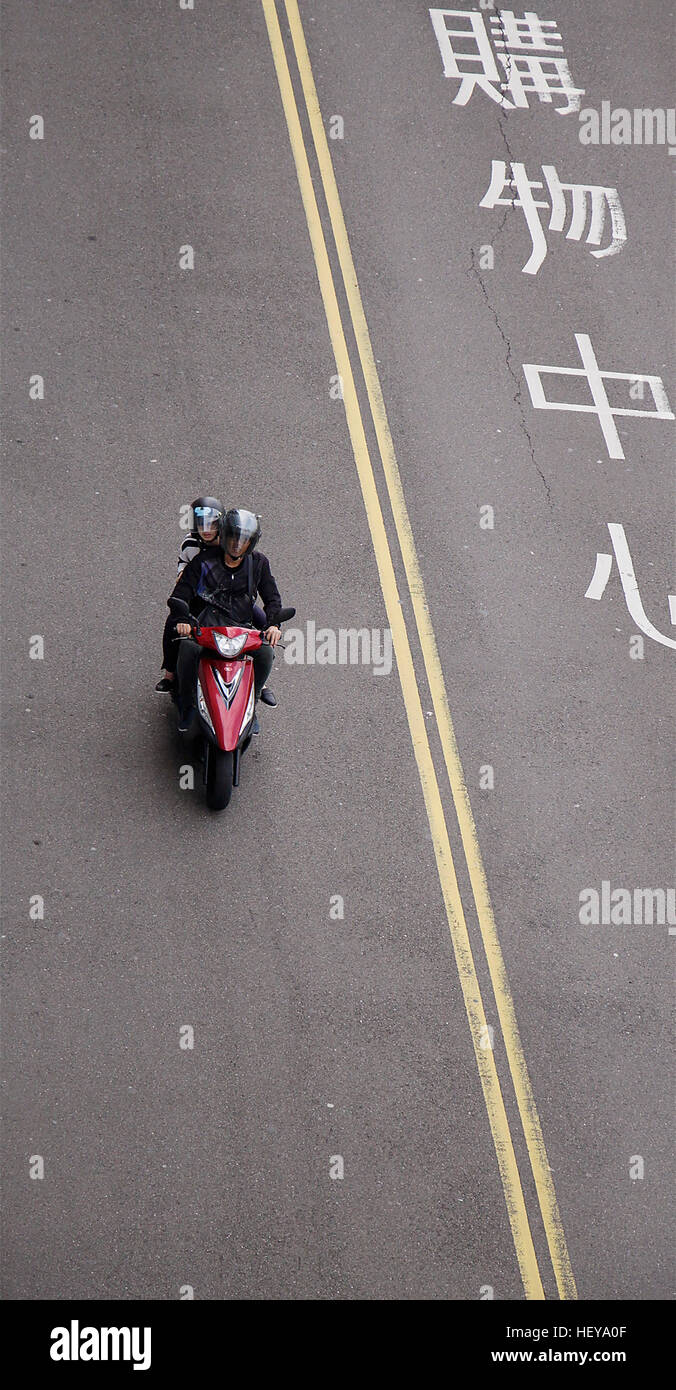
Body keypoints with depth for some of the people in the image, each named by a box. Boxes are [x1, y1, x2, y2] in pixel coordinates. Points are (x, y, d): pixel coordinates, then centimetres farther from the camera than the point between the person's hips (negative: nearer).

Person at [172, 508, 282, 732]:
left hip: (242, 625, 2)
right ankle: (186, 703, -14)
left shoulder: (258, 563, 8)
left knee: (266, 651, -28)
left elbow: (272, 597, 10)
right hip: (206, 623, -2)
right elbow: (181, 592, -2)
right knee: (188, 647, -35)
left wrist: (272, 625, -11)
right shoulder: (204, 560, 1)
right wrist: (181, 620, -22)